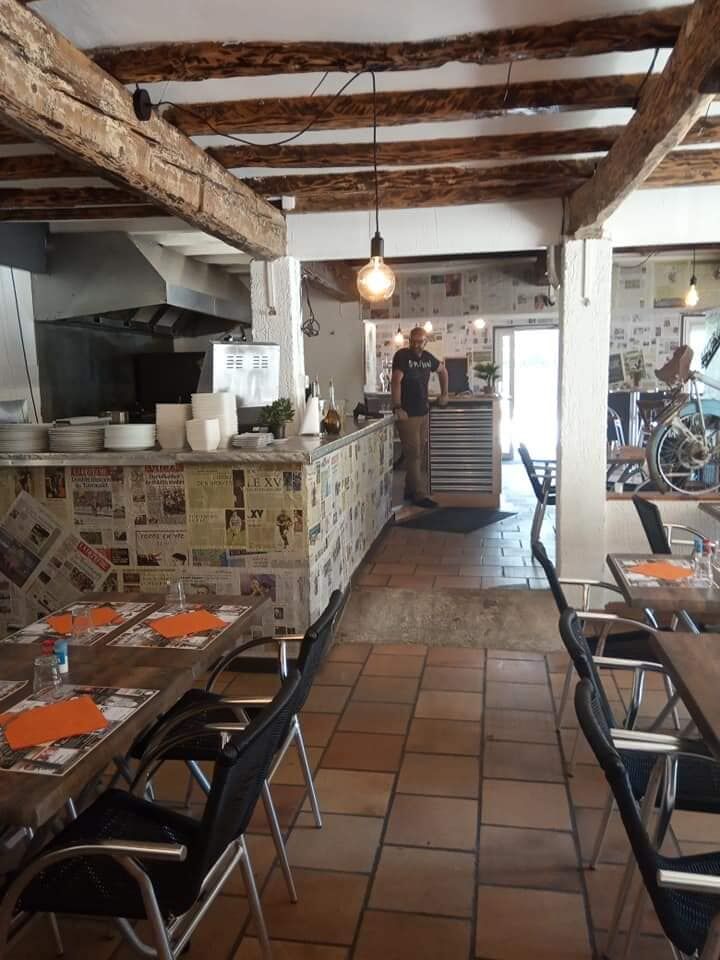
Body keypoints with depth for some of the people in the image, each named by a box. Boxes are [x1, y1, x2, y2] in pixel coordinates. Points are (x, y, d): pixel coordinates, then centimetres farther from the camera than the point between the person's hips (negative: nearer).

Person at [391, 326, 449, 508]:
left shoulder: (428, 357, 9)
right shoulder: (402, 356, -10)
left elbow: (442, 370, 28)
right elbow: (396, 381, -19)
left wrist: (444, 394, 22)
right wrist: (397, 408, -27)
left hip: (423, 412, 7)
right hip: (407, 414, -7)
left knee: (421, 453, 11)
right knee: (413, 454, -6)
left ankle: (410, 490, 22)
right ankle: (419, 495, -3)